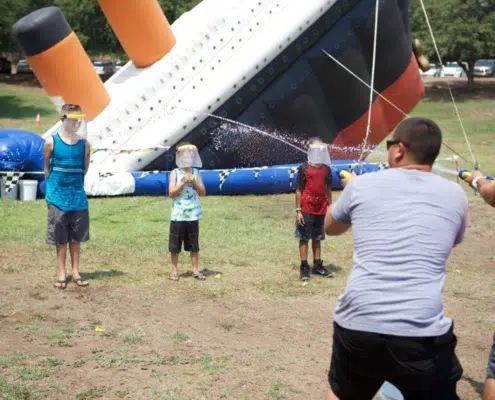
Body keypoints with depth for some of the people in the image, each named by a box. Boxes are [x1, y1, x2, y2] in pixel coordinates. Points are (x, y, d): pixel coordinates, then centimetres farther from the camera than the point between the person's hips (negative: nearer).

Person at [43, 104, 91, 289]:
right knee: (60, 239, 5)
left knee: (76, 237, 9)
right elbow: (46, 168, 5)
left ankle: (75, 273, 17)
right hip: (57, 197, -2)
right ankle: (62, 274, 12)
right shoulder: (51, 142, -7)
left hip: (78, 196, 2)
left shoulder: (84, 144, -1)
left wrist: (75, 182, 10)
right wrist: (54, 185, 8)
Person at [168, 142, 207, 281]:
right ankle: (174, 270, 14)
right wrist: (183, 182, -16)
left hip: (193, 215, 3)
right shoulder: (175, 173, -2)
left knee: (194, 244, 7)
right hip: (178, 215, -2)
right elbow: (171, 193, -8)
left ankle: (195, 270, 15)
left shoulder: (196, 172, 6)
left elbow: (203, 192, 5)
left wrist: (194, 183, -10)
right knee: (175, 245, 4)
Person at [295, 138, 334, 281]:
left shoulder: (326, 169, 6)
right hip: (306, 209, -4)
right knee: (304, 238, 1)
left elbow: (328, 189, 12)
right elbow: (298, 190, -6)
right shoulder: (304, 168, -6)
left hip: (321, 209, 5)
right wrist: (298, 210, -10)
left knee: (317, 238, 13)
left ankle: (318, 265, 20)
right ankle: (304, 267, 5)